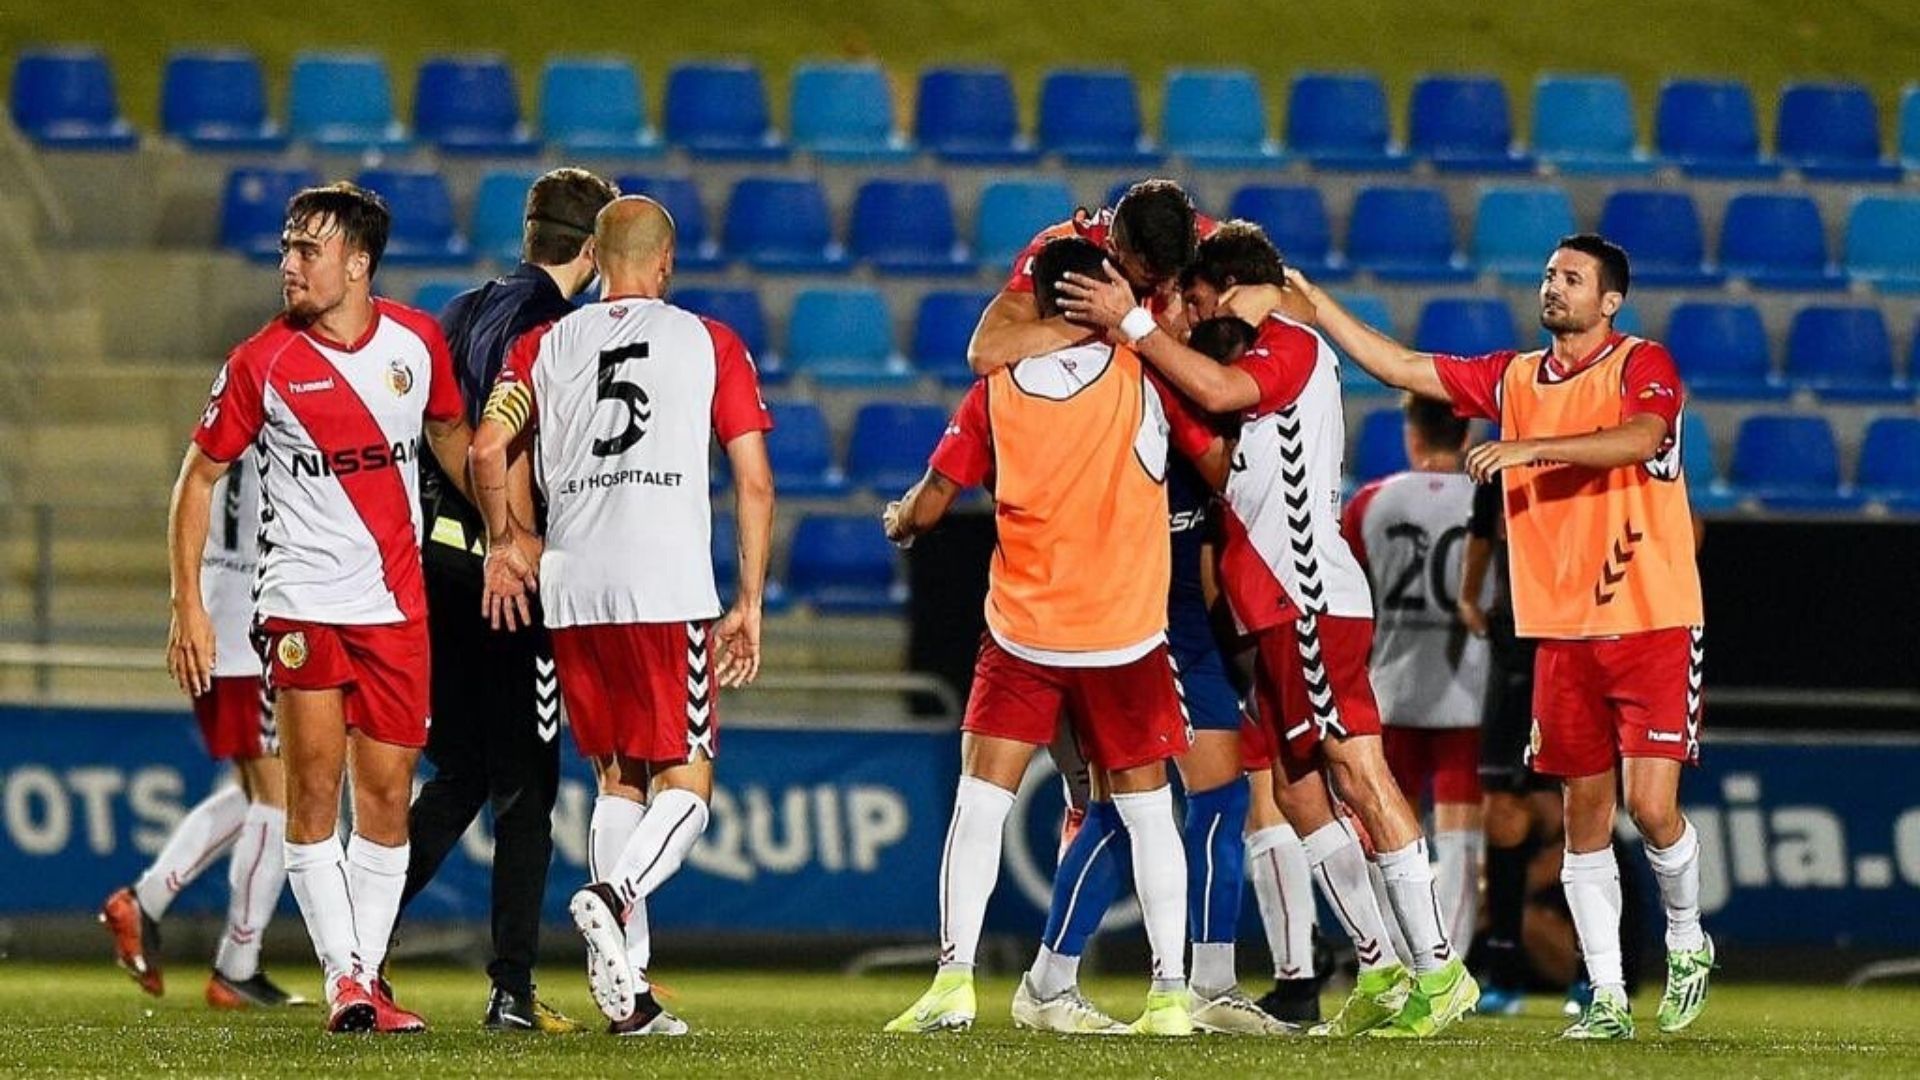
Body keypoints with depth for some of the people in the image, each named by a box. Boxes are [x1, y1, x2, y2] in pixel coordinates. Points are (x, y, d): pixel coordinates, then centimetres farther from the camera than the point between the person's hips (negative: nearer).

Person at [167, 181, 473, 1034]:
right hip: (302, 603, -2)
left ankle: (370, 974, 9)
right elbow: (200, 476, 2)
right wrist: (188, 607, -3)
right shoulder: (261, 362, -5)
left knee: (386, 794, 3)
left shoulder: (417, 341, 2)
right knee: (314, 790, -6)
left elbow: (450, 435, 21)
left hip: (397, 605, 3)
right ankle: (343, 977, -2)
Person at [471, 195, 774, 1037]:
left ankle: (626, 986, 4)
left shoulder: (545, 346, 13)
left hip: (573, 591, 3)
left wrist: (504, 542, 18)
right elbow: (754, 481, 4)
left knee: (618, 782, 13)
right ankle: (613, 894, -28)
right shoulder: (710, 343, 8)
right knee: (684, 785, 2)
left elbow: (486, 448, 1)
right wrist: (750, 605, 10)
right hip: (671, 589, -3)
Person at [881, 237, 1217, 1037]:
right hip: (1127, 634, 0)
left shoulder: (997, 390, -2)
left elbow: (931, 501, 2)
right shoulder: (1145, 374, -4)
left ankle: (955, 978, -8)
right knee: (1146, 808, 8)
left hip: (1022, 633, 0)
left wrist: (897, 520, 22)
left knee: (979, 803, 3)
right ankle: (1170, 992, 5)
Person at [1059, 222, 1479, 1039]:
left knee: (1357, 773, -13)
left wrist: (1133, 323, -20)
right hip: (1281, 606, 10)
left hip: (1312, 601, -10)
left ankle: (1438, 968, -16)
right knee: (1297, 789, 9)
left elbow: (1220, 391, -25)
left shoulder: (1291, 342, -7)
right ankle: (1380, 970, 11)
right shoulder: (1262, 356, 23)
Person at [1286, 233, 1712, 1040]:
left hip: (1652, 624, -5)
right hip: (1562, 633, 5)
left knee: (1651, 805, -10)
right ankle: (1608, 997, 7)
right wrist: (1307, 298, 6)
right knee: (1584, 814, 3)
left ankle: (1686, 942, 17)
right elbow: (1398, 366, 12)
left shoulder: (1643, 365, -5)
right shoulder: (1514, 378, 11)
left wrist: (1531, 447, -31)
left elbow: (1638, 438, -25)